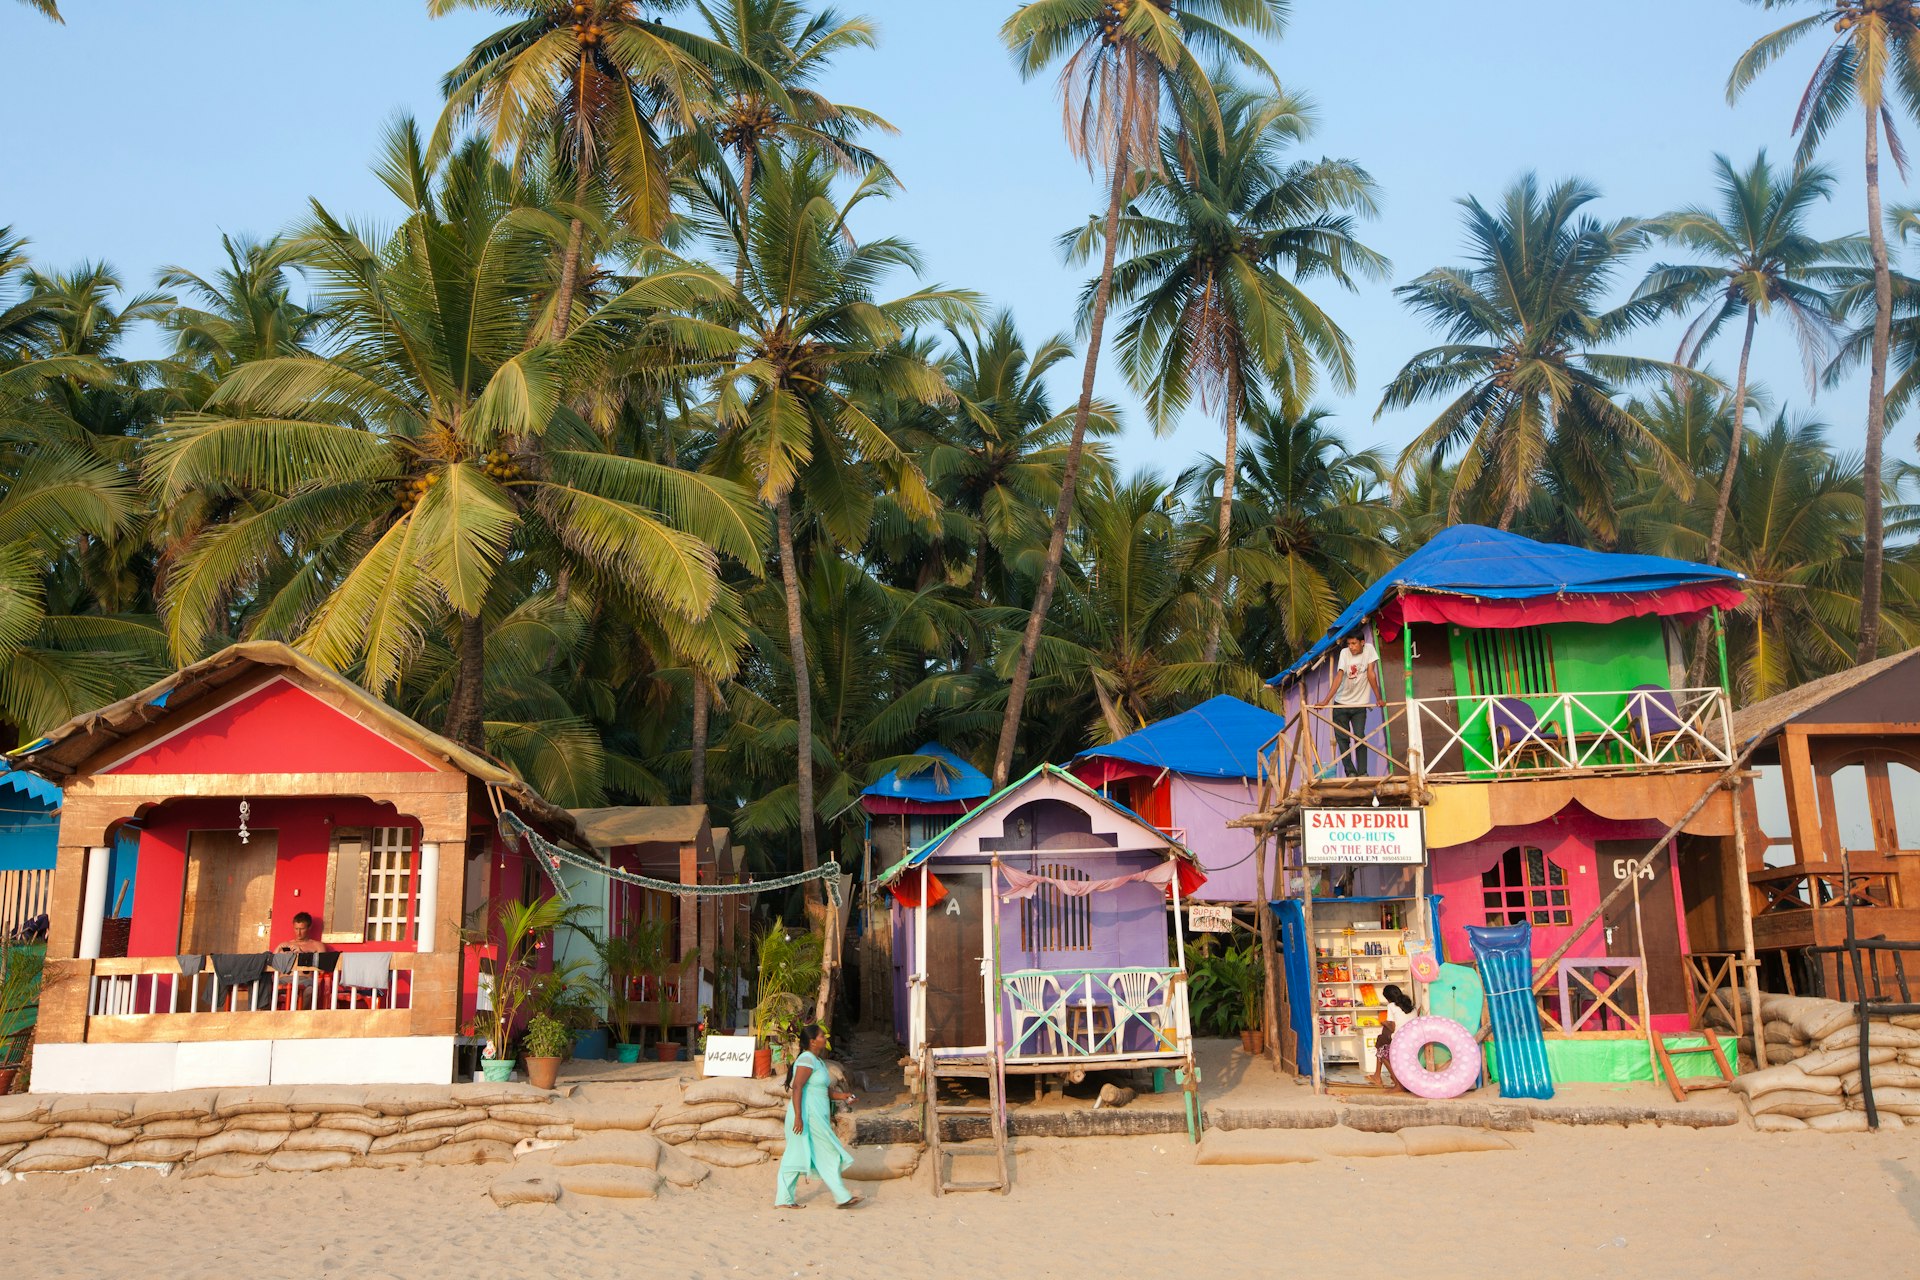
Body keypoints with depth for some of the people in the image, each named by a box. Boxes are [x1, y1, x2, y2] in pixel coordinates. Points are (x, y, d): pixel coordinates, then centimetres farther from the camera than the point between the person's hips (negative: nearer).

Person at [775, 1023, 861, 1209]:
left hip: (815, 1117, 10)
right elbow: (797, 1088, -23)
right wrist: (798, 1116, -28)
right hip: (807, 1116, -10)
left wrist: (840, 1096, 10)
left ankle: (783, 1199, 12)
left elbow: (823, 1090, 25)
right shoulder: (807, 1060, -14)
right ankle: (842, 1197, 4)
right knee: (828, 1155, -3)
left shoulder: (818, 1061, 17)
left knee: (795, 1157, 10)